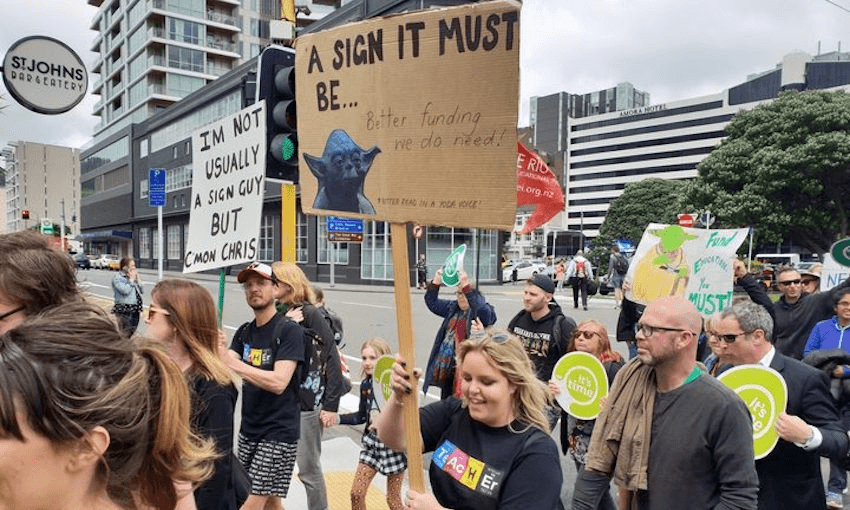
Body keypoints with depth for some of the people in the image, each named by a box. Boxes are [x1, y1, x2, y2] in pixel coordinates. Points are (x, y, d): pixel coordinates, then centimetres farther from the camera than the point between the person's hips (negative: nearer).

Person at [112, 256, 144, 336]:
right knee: (126, 333, -8)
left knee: (133, 332, 12)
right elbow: (125, 290, -21)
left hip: (135, 310, 7)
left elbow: (142, 291, 15)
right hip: (124, 310, -7)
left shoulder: (133, 276, 14)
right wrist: (131, 280, -10)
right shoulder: (118, 278, -6)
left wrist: (137, 280, 5)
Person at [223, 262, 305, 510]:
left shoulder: (290, 331, -14)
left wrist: (233, 363, -28)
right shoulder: (244, 332, 8)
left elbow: (279, 382, -23)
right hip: (249, 430, 7)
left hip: (279, 433, -6)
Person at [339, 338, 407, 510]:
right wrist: (336, 418, 1)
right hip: (372, 442, 5)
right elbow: (362, 416, 11)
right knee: (356, 493, 6)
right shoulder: (366, 385, -1)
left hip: (394, 443, -5)